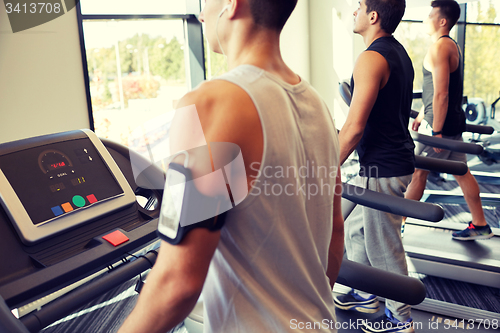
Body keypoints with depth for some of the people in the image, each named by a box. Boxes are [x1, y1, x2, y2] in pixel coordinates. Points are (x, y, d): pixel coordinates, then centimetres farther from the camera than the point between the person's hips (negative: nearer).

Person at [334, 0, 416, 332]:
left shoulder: (371, 59, -18)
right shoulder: (399, 52, 14)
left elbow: (355, 126, -24)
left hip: (383, 168, -10)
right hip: (397, 157, 10)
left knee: (384, 248, 5)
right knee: (355, 230, 22)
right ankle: (366, 295, 38)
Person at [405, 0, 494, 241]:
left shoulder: (439, 48, -17)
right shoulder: (452, 46, 15)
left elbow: (441, 94, -23)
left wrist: (436, 132, -22)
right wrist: (422, 114, 24)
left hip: (441, 122, -10)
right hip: (454, 120, 10)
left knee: (417, 171, 0)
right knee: (461, 172, 15)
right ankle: (480, 225, 24)